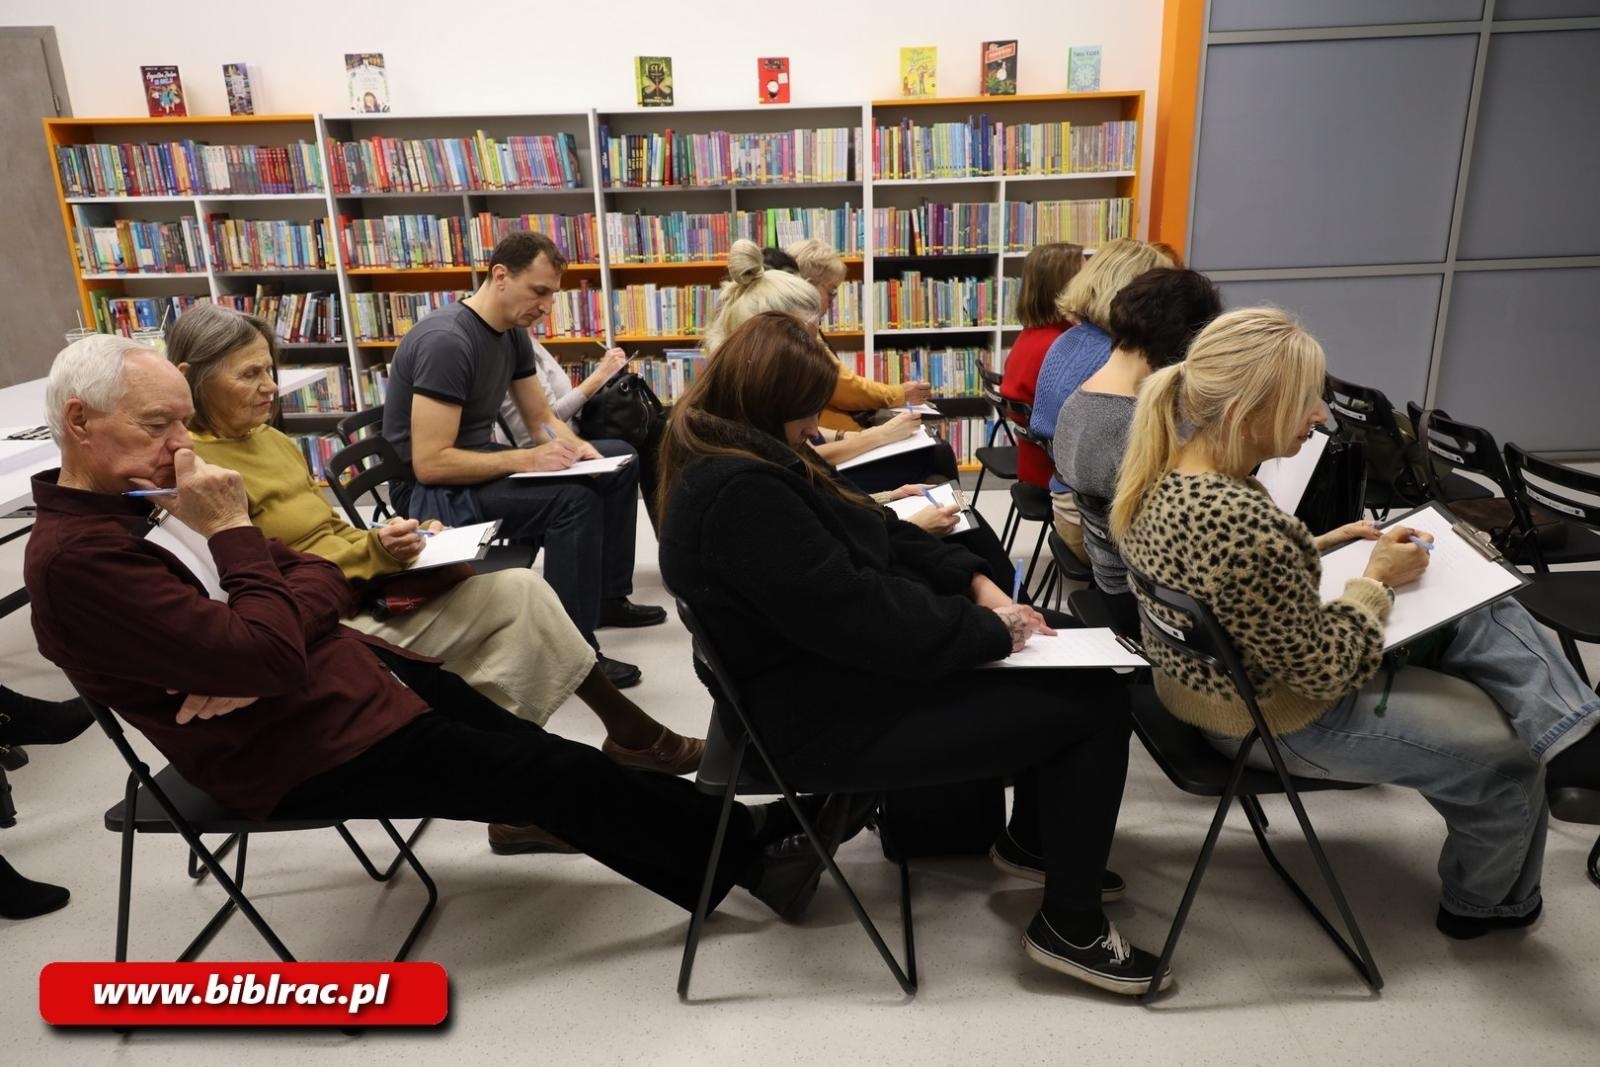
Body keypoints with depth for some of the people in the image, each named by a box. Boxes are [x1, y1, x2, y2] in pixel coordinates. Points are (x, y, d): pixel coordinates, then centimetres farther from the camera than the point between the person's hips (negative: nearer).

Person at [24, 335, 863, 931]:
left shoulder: (144, 501, 9)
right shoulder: (77, 556, -21)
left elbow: (321, 582, 4)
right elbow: (265, 654, -29)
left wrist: (257, 665, -14)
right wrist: (232, 531, -21)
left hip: (342, 674, 8)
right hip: (298, 746, -8)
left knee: (535, 751, 5)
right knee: (554, 774, -7)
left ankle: (736, 835, 13)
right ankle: (745, 855, 8)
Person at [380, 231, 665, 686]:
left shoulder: (514, 334, 3)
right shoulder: (446, 342, -25)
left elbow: (542, 418, 10)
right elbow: (430, 464, -28)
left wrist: (576, 446, -11)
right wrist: (525, 460, -29)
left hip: (477, 466, 9)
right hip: (430, 490, -9)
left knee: (620, 461, 7)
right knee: (573, 497, -31)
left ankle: (608, 597, 17)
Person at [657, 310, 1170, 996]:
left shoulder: (749, 455, 7)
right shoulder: (739, 494, -27)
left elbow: (877, 538, 12)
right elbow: (853, 610, -29)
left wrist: (977, 584, 0)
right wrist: (988, 630, -17)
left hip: (847, 669, 11)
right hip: (835, 716, -10)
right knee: (1095, 703, -7)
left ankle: (1031, 837, 31)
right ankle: (1070, 925, 8)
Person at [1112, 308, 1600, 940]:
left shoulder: (1165, 469, -10)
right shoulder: (1239, 524, -39)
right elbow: (1325, 670, -25)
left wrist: (1321, 546, 2)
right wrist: (1376, 580, -10)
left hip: (1221, 671, 9)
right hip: (1277, 720, -8)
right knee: (1507, 752, 14)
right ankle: (1486, 903, 39)